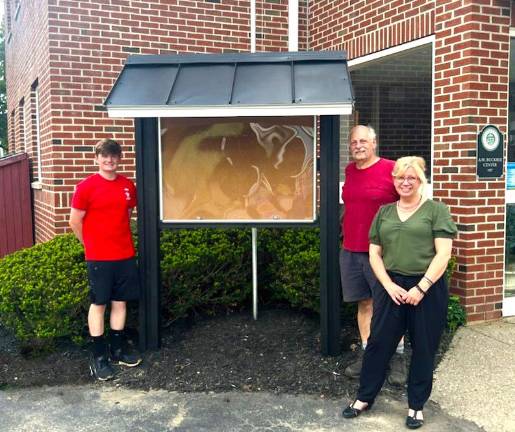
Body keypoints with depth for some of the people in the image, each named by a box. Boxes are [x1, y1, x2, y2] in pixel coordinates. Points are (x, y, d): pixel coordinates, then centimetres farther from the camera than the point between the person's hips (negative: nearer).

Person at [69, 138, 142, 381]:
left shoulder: (128, 185, 5)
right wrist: (93, 245, 5)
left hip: (125, 255, 5)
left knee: (120, 302, 12)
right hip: (98, 258, -4)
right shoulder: (86, 186, -9)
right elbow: (75, 222, -3)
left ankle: (118, 349, 26)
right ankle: (98, 356, 14)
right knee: (98, 304, 4)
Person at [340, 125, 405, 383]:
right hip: (351, 251, 5)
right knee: (364, 304, 12)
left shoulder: (391, 170, -9)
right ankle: (366, 355, 22)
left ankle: (398, 360, 15)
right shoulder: (349, 171, 10)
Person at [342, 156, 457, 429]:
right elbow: (374, 254, 9)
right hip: (391, 287, 3)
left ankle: (416, 405, 24)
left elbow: (443, 254, -7)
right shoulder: (384, 212, 11)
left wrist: (421, 288, -14)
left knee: (423, 348, 8)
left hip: (428, 288, -3)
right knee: (378, 342, 7)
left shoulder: (436, 210, 0)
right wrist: (389, 285, -5)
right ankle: (364, 398, 24)